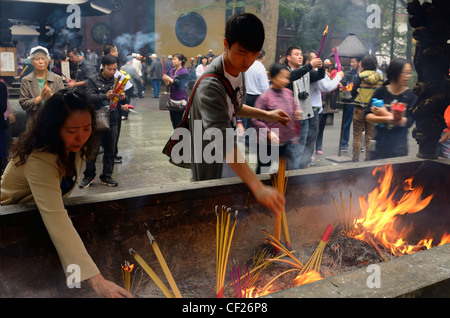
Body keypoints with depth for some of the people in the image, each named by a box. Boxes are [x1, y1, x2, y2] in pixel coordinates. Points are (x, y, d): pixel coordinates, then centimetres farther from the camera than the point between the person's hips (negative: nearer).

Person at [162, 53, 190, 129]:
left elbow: (181, 84, -20)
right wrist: (165, 80, -9)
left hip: (181, 99, -7)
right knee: (173, 119, 14)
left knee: (180, 121, -3)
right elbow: (168, 85, 12)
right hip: (172, 98, 7)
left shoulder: (184, 71, -11)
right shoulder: (172, 70, 10)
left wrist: (169, 79, -20)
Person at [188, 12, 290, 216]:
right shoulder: (210, 86, -33)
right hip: (210, 168, -8)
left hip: (230, 161, 8)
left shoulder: (238, 70, -4)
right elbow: (223, 142, -44)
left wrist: (266, 115, 2)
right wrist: (258, 188, -54)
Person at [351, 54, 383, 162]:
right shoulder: (380, 77, -1)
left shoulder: (361, 76, -10)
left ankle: (355, 158, 6)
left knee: (357, 135, 5)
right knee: (370, 136, 11)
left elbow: (353, 92, -8)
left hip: (360, 109, -3)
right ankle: (368, 158, 14)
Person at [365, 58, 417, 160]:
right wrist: (387, 118, -20)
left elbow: (409, 122, -10)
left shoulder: (411, 95, -1)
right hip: (379, 143, 1)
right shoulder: (380, 91, 0)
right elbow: (368, 116, -5)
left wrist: (386, 114, -12)